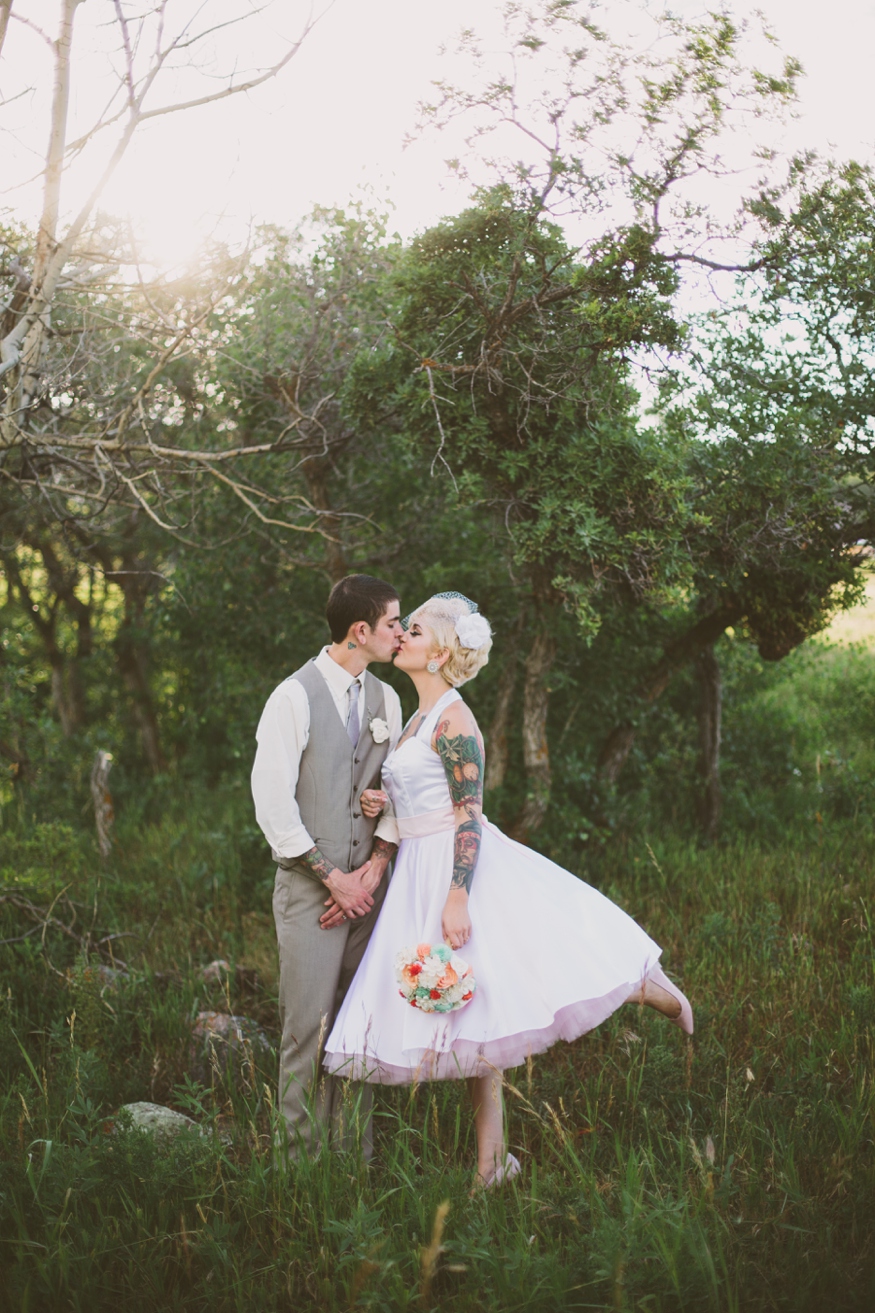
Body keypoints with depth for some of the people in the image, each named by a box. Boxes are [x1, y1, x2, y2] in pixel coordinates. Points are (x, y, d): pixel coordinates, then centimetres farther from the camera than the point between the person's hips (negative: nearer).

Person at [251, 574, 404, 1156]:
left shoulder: (386, 698, 9)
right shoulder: (294, 698, -9)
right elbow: (273, 804, -11)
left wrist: (377, 863, -3)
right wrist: (332, 877, -11)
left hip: (368, 884, 5)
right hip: (309, 887, -5)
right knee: (309, 1026, -2)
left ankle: (355, 1151, 19)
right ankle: (304, 1154, 11)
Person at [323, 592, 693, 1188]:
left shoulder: (452, 720, -14)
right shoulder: (423, 718, 15)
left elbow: (469, 814, -19)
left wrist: (458, 898, -24)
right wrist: (386, 802, 3)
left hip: (460, 866, -9)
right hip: (421, 870, 9)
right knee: (473, 1010, 9)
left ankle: (651, 990, 7)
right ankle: (493, 1160, 14)